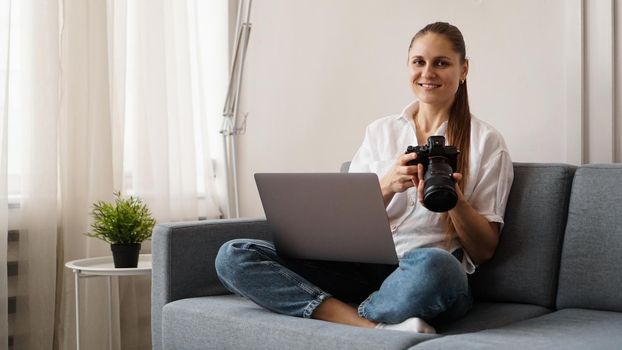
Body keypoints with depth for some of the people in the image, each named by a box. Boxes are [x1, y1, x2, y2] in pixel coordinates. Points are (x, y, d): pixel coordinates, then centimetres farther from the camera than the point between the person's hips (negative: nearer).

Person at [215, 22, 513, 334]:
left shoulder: (486, 141, 6)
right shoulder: (380, 132, 16)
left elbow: (484, 251, 4)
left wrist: (454, 197, -14)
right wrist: (386, 186, -10)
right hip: (363, 268, 4)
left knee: (430, 264, -43)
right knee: (232, 256, -16)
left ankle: (344, 315, -15)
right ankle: (375, 326, -25)